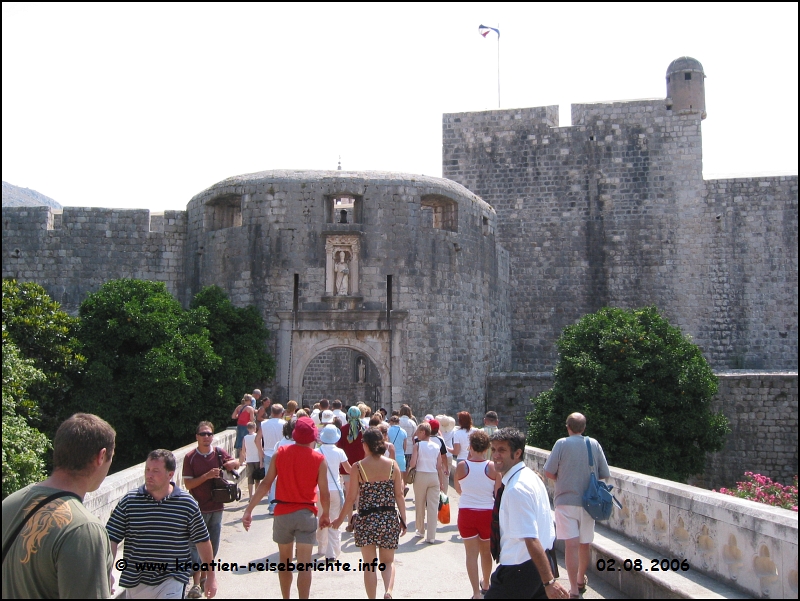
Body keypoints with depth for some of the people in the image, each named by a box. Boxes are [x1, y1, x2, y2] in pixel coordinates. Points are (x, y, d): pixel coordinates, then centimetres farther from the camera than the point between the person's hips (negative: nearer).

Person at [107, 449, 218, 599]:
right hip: (135, 584, 3)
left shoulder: (187, 503, -4)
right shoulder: (129, 502, -3)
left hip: (171, 582, -2)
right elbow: (111, 538, -3)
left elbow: (202, 541, 5)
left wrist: (211, 576, 9)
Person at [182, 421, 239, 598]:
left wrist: (230, 464, -6)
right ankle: (196, 584, -5)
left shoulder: (219, 452, 1)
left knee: (213, 546, 11)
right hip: (198, 509, -3)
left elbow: (236, 463, 17)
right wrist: (207, 476, -21)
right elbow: (188, 484, -10)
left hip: (217, 507, 4)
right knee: (196, 546, -7)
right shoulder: (190, 457, -7)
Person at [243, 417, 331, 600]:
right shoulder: (318, 459, -8)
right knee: (304, 564, 0)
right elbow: (324, 492, -5)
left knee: (285, 561, 19)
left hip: (283, 513, 2)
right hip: (306, 513, -2)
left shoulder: (281, 453, -2)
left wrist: (249, 509, -4)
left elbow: (266, 483, -6)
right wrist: (326, 514, 12)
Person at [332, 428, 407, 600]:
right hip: (389, 519, 2)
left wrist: (340, 519, 9)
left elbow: (351, 498, -4)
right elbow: (399, 495, 0)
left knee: (369, 564, 11)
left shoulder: (358, 467, -7)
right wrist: (403, 520, 10)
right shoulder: (392, 465, -2)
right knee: (388, 561, 15)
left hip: (366, 521, -2)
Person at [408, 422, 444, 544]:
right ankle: (431, 537, -2)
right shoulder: (437, 446, 4)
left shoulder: (418, 445, -6)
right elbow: (439, 467, 3)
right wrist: (440, 482, 11)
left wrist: (409, 465, 10)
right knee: (433, 506, 1)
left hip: (421, 476, -2)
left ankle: (420, 531, 30)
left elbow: (412, 464, -13)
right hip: (434, 477, 2)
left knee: (420, 506, 14)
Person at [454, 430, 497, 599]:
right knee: (486, 551, 21)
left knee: (471, 554, 5)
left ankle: (476, 592, -1)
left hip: (466, 513, -1)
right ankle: (485, 585, 40)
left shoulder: (462, 466, -10)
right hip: (487, 513, 1)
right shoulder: (492, 467, -11)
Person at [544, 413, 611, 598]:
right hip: (588, 501, 3)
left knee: (571, 544, -4)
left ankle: (574, 588, -8)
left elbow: (549, 472, -9)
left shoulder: (561, 444, -9)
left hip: (565, 500, -3)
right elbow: (604, 474, 3)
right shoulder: (594, 444, -1)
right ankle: (581, 580, 36)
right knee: (585, 544, 17)